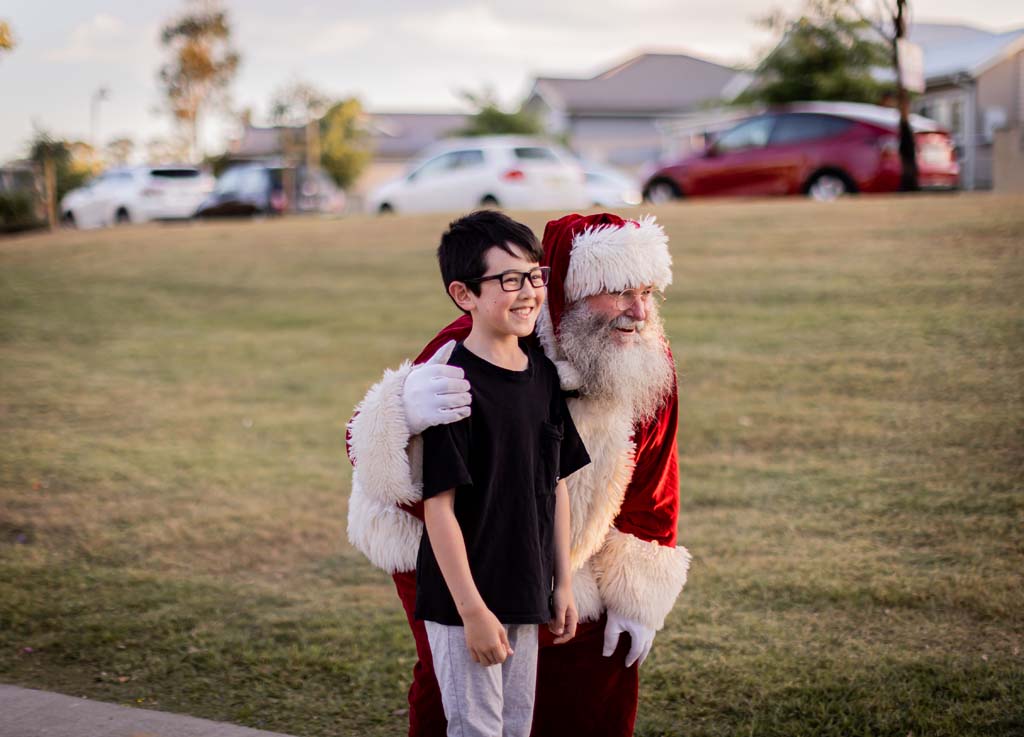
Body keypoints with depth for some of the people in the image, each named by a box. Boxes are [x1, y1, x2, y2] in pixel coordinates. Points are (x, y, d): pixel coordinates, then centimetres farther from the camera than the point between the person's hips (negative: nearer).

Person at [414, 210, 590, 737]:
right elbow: (439, 506, -18)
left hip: (525, 596, 7)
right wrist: (473, 611, -18)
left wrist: (563, 584, 12)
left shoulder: (543, 375, 5)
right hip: (465, 601, -7)